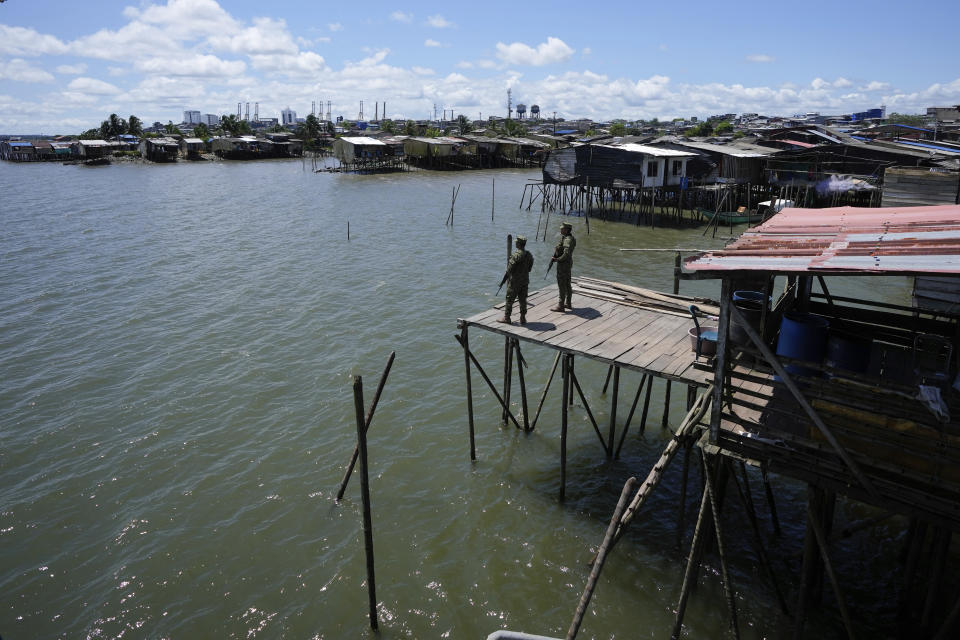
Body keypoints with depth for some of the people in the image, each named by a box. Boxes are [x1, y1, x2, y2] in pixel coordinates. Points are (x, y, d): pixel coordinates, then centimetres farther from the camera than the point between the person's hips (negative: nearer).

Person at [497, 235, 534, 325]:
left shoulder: (517, 255, -20)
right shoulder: (529, 255, 4)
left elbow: (510, 268, -17)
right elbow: (529, 268, 9)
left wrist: (507, 274, 2)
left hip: (515, 281, -7)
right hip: (525, 280, 7)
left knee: (509, 299, 3)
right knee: (523, 300, 12)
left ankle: (506, 317, 9)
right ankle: (523, 318, 15)